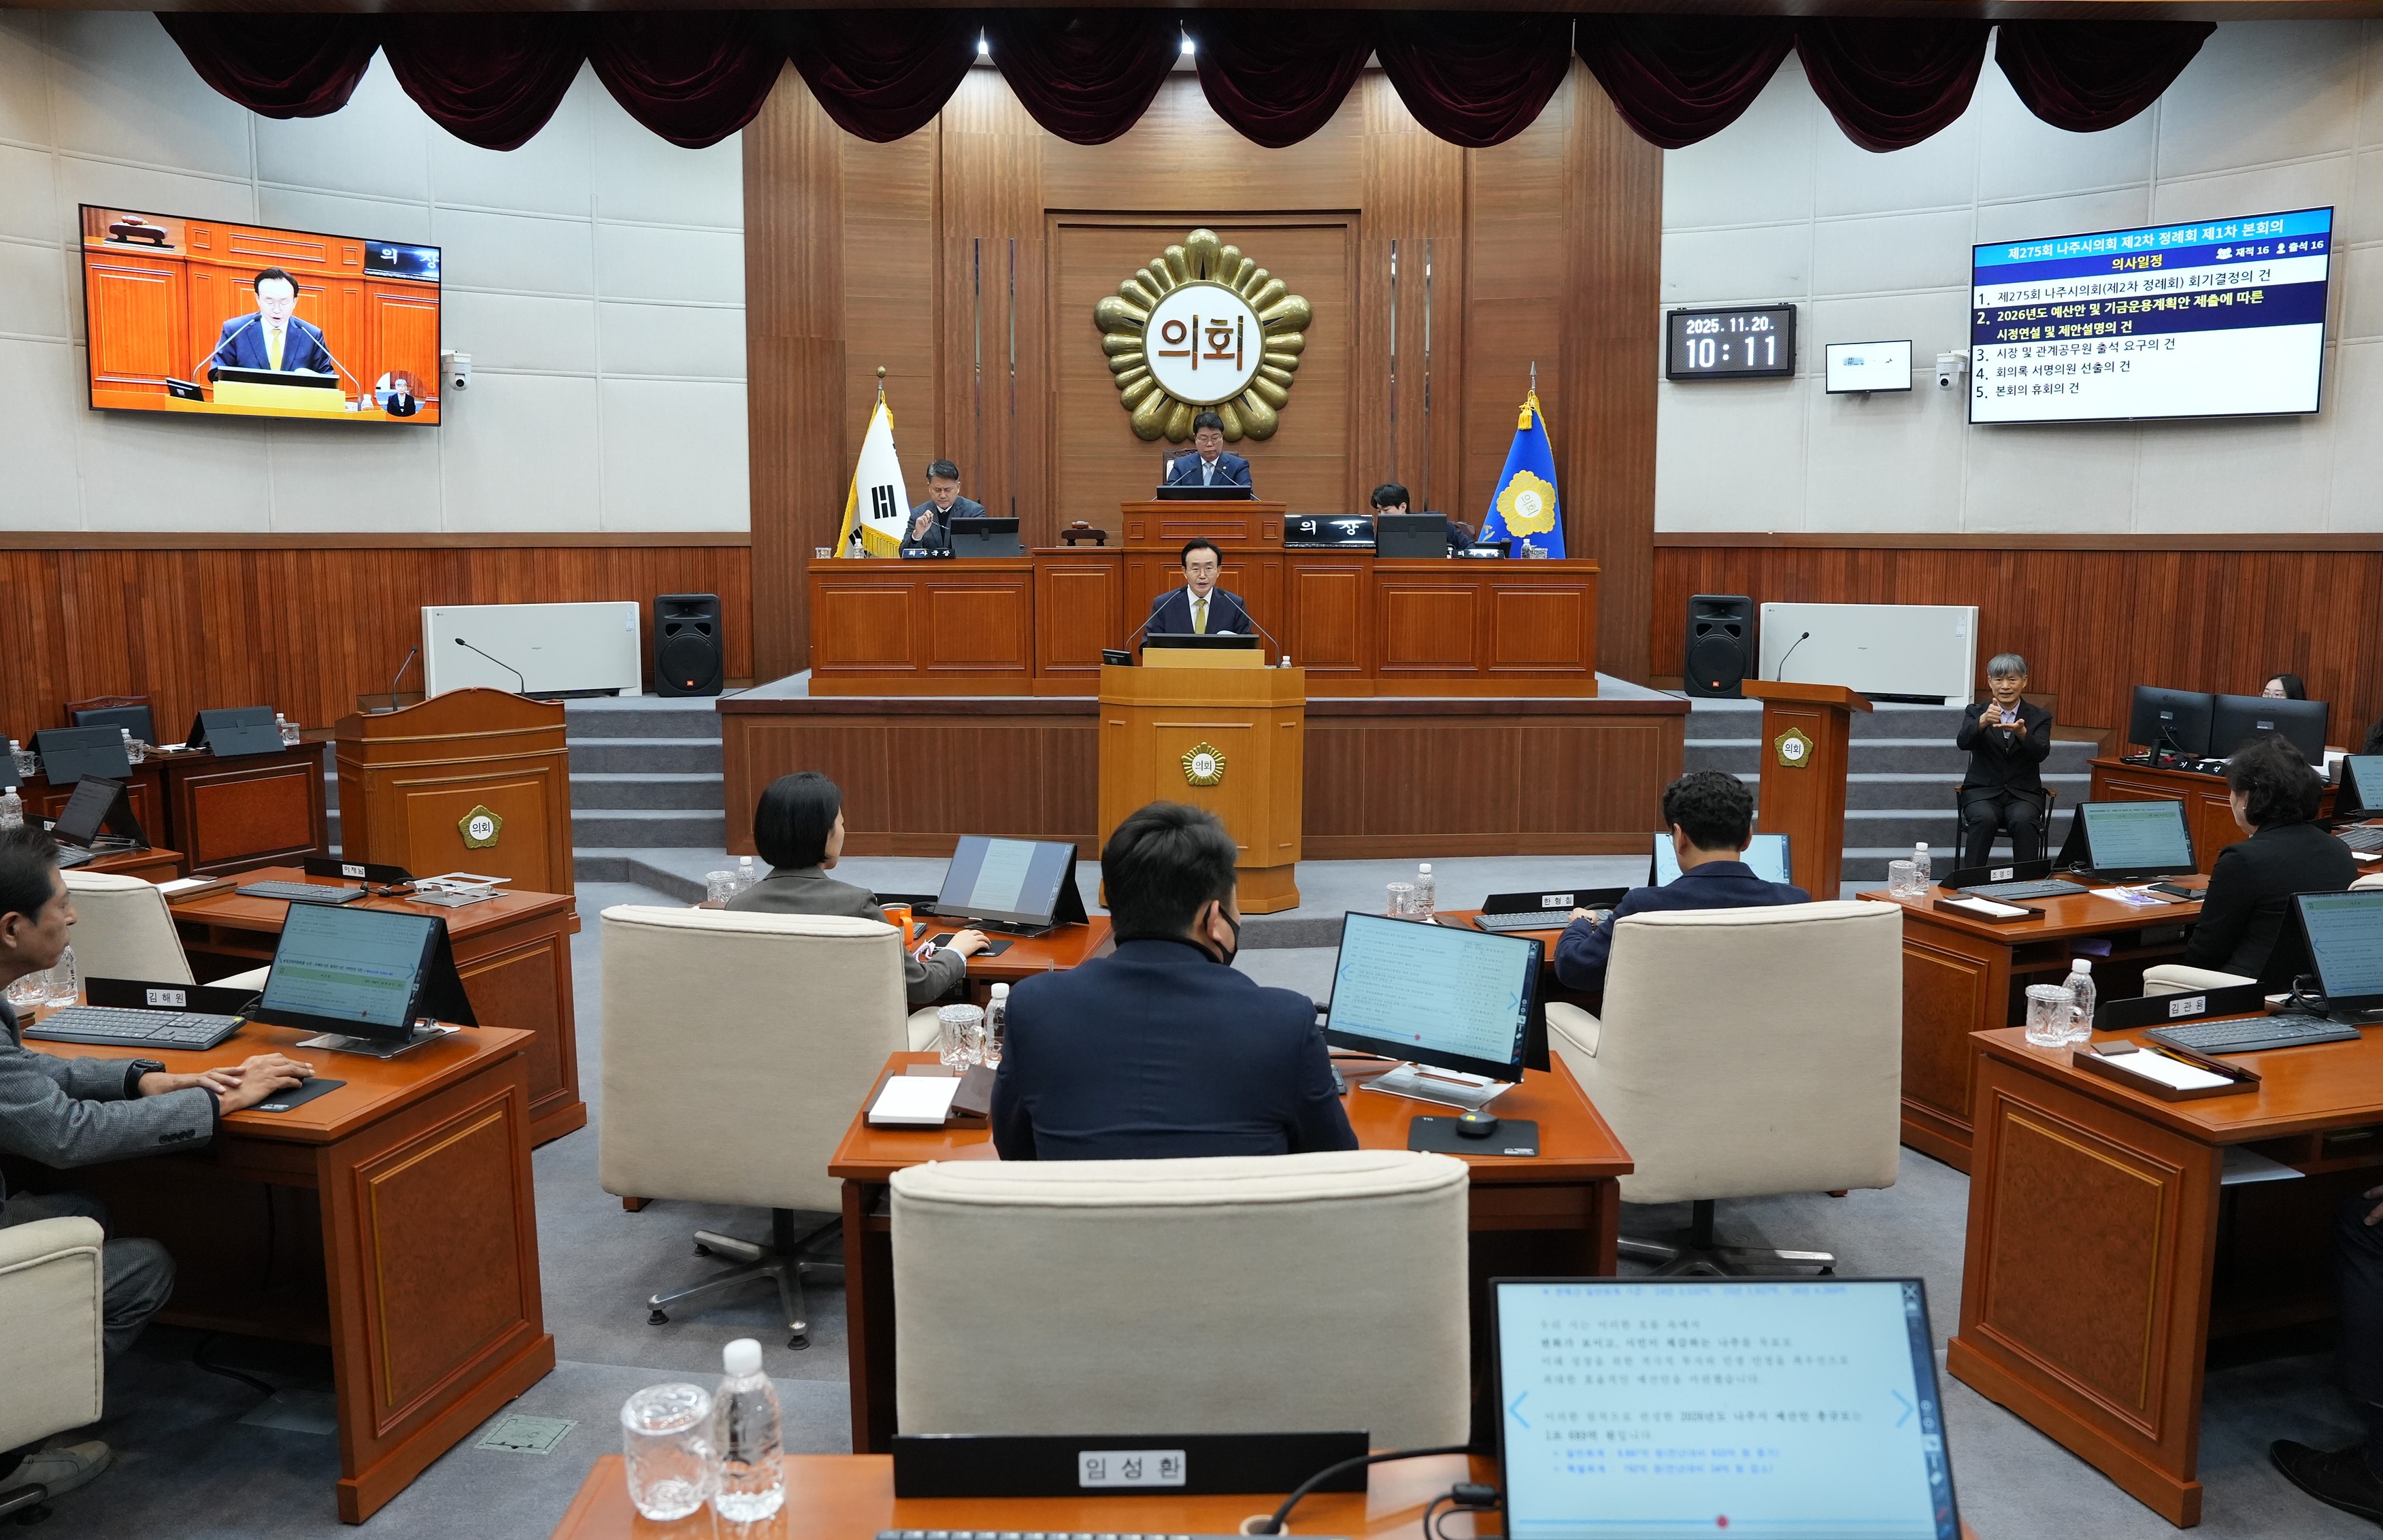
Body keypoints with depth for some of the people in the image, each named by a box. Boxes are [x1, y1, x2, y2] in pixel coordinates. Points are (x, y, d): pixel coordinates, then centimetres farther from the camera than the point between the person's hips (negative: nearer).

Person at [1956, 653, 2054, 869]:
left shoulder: (2040, 717, 7)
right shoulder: (1975, 711, 6)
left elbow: (2041, 753, -12)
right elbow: (1963, 742, -15)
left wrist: (2021, 732, -33)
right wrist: (1983, 721, -36)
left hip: (2024, 793, 1)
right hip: (1983, 792, 0)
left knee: (2024, 821, -32)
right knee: (1984, 819, -33)